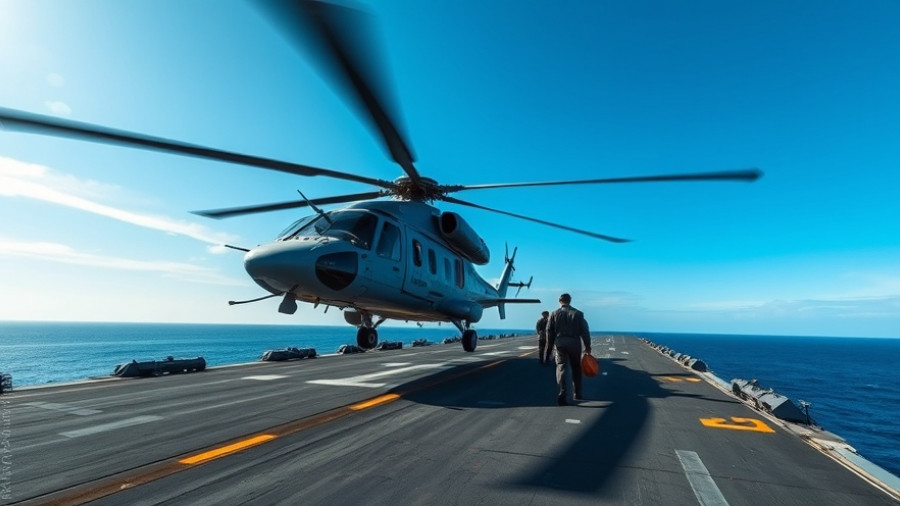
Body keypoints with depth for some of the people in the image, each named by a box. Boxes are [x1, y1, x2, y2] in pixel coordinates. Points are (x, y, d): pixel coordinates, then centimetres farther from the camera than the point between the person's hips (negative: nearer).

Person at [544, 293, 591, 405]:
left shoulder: (554, 314, 4)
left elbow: (549, 333, 2)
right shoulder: (578, 314, 5)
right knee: (576, 368, 15)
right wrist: (587, 346, 7)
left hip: (560, 343, -1)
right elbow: (585, 331, 1)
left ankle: (562, 391, -24)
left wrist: (549, 348, 7)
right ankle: (577, 394, 25)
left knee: (561, 366, -3)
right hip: (574, 343, 1)